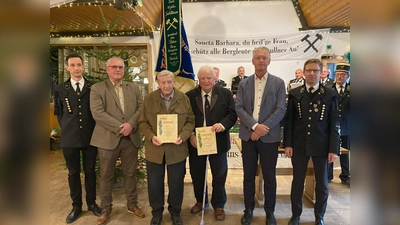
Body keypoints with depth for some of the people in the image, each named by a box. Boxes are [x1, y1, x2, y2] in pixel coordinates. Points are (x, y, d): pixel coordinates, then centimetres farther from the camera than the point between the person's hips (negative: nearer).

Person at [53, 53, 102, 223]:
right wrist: (66, 129, 4)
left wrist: (95, 131, 0)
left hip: (90, 137, -1)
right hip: (69, 138, 1)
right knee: (73, 173, 11)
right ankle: (76, 206, 26)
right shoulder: (60, 89, 5)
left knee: (90, 171, 10)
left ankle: (91, 203, 27)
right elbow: (59, 113, 11)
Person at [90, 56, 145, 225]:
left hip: (131, 138, 3)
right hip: (108, 138, -2)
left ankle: (132, 204, 31)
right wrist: (119, 127, -18)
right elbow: (97, 113, -13)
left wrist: (131, 124, -16)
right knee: (106, 176, 10)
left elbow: (141, 108, 1)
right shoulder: (97, 89, -1)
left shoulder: (134, 88, 10)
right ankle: (106, 208, 27)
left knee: (130, 173, 14)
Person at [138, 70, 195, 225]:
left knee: (176, 183, 13)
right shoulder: (149, 98, -2)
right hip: (155, 149, 0)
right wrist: (151, 136, -17)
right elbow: (143, 122, 0)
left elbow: (190, 121, 1)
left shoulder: (183, 98, -1)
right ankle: (157, 212, 34)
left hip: (177, 149, 0)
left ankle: (175, 211, 34)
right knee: (154, 183, 12)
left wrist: (183, 136, -16)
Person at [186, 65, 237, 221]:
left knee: (219, 175, 11)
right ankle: (200, 201, 38)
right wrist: (190, 135, -13)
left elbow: (232, 113, -4)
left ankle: (218, 205, 31)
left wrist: (223, 124, -23)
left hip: (218, 141, -1)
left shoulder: (225, 94, -2)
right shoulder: (190, 96, 0)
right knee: (197, 174, 15)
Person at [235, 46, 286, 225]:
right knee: (248, 176, 11)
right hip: (248, 135, 2)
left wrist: (264, 128, -15)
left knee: (269, 176, 9)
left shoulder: (278, 83, 2)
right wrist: (255, 126, -16)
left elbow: (280, 110, -6)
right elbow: (239, 108, -2)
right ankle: (248, 210, 27)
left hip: (269, 137, -1)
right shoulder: (244, 83, 6)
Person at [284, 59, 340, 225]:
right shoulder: (294, 93, 2)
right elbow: (288, 120, 2)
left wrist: (334, 149, -6)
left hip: (322, 146, 0)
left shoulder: (330, 94, 1)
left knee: (322, 184, 10)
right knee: (297, 182, 11)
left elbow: (334, 123, -1)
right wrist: (288, 144, -4)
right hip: (299, 145, 0)